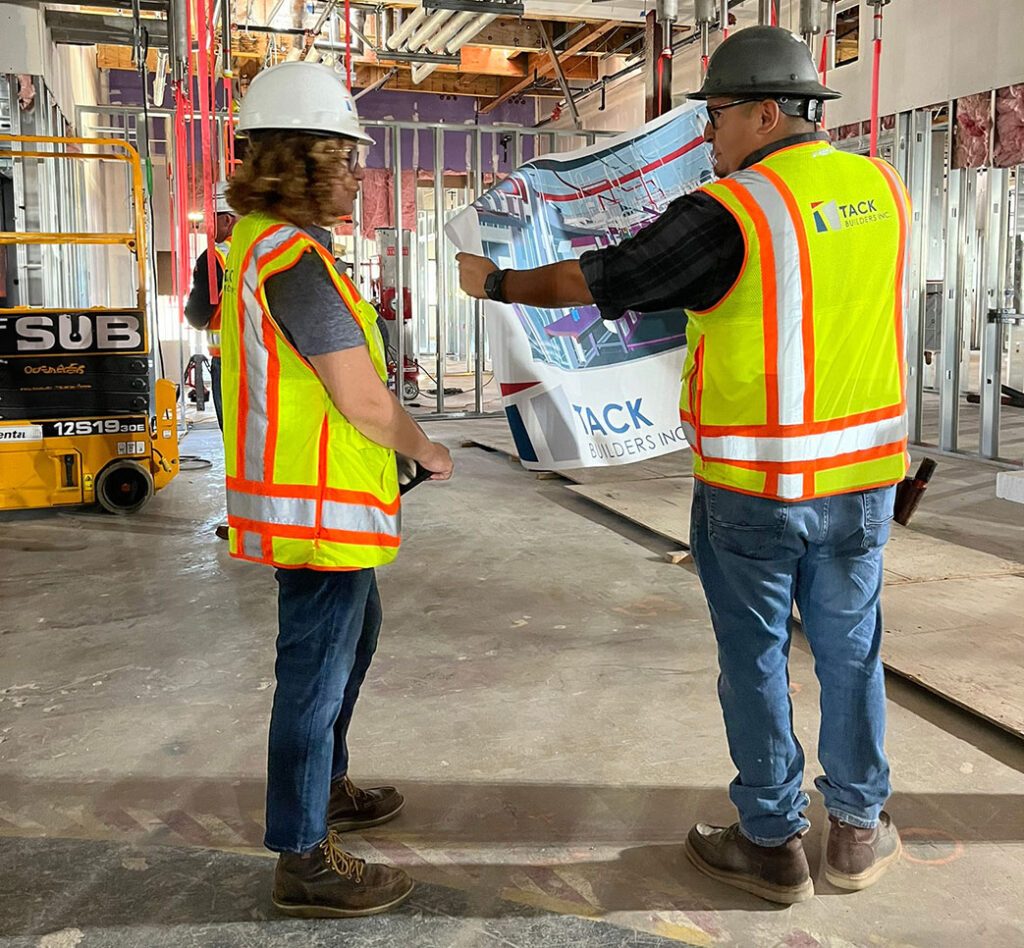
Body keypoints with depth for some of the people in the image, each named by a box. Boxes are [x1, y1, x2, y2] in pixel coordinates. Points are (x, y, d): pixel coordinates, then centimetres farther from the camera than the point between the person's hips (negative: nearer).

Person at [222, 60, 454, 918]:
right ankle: (305, 862, 15)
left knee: (355, 633, 25)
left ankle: (326, 788, 41)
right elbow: (361, 399, -21)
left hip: (312, 494, 11)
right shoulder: (294, 257, -20)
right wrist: (426, 450, -3)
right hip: (320, 507, -11)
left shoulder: (260, 244, 12)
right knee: (316, 671, 0)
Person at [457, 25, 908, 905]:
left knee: (755, 657, 9)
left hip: (752, 485, -5)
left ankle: (773, 842, 22)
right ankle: (858, 829, 30)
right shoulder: (881, 189, 3)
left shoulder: (728, 215, -15)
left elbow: (586, 282, -9)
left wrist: (497, 283, 7)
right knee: (850, 648, 17)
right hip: (864, 473, 5)